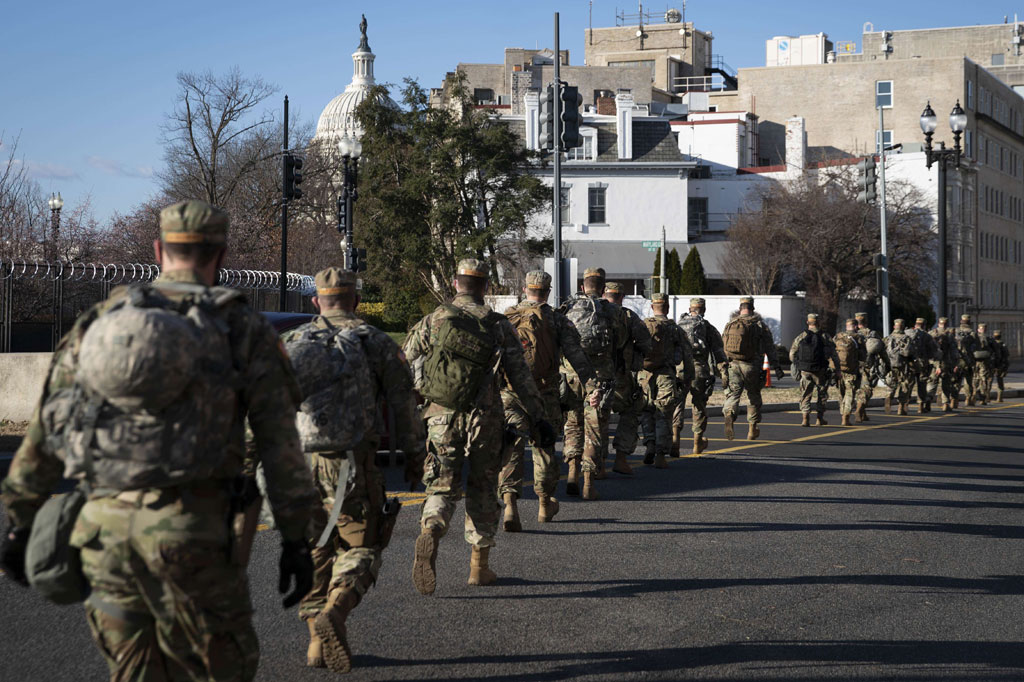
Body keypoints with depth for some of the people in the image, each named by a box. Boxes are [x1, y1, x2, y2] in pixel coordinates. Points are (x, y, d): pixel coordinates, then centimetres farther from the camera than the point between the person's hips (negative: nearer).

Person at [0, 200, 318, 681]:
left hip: (104, 523, 4)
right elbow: (279, 443, -2)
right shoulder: (242, 329, 2)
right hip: (189, 528, -4)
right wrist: (295, 538, 4)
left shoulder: (101, 317, 12)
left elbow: (45, 428, 13)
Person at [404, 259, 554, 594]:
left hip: (440, 418, 1)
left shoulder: (432, 321, 3)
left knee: (443, 488, 7)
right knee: (482, 491, 13)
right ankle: (479, 566, 17)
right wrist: (539, 418, 2)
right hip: (484, 420, 0)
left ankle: (429, 535, -25)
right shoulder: (499, 326, 1)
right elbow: (521, 377, -2)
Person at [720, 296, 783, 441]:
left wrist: (720, 366, 19)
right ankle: (752, 429, 22)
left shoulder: (730, 325, 8)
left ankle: (729, 414, -35)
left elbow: (721, 346, 10)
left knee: (732, 394, -3)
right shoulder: (759, 325, 1)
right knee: (754, 397, 15)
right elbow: (769, 347, -3)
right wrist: (776, 366, -4)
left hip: (732, 365, 1)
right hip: (751, 366, -1)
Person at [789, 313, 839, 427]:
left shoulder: (801, 336, 0)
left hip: (804, 371, 1)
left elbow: (792, 354, 6)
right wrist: (834, 370, -3)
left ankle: (805, 418, -7)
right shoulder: (825, 337, -3)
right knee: (821, 394, 15)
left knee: (805, 395, 6)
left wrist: (797, 364, 23)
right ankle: (820, 419, 17)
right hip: (820, 371, -1)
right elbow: (832, 355, -7)